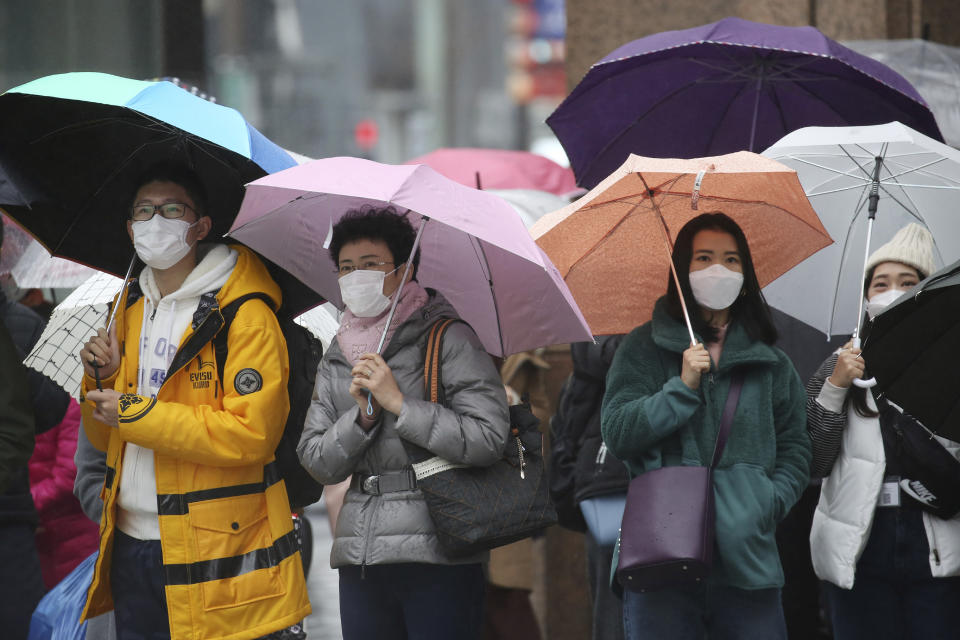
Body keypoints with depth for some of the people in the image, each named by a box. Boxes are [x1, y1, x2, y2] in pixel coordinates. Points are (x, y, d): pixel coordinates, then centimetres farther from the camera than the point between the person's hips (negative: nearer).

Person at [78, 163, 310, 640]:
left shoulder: (245, 315, -9)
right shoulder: (131, 310, 14)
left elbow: (253, 433, -20)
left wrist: (136, 414, -16)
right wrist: (101, 379, -1)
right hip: (130, 547, 7)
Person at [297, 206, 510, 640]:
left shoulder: (447, 340, -3)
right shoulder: (336, 361, 15)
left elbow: (488, 439, -13)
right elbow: (317, 462, 10)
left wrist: (398, 403, -13)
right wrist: (363, 416, -8)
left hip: (437, 557, -5)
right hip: (359, 559, 5)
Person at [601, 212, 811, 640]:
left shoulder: (770, 361, 15)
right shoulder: (644, 348, 9)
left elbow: (795, 447, 16)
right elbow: (616, 435, -1)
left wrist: (771, 502, -1)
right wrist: (683, 387, -9)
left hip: (746, 554, 2)